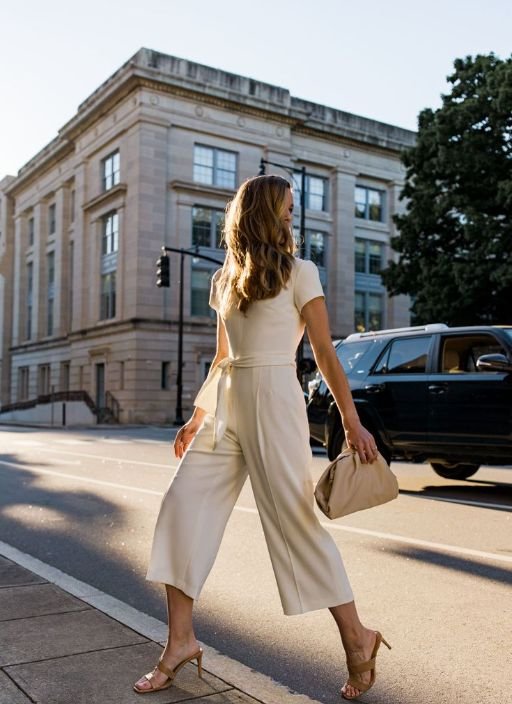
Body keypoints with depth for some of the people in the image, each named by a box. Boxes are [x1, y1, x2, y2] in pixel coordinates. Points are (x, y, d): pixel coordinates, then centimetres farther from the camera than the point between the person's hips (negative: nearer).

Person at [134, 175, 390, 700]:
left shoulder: (300, 273, 1)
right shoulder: (224, 279, 14)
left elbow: (325, 354, -1)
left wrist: (351, 420, -7)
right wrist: (197, 417, 19)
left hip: (274, 403, -5)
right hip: (225, 406, 6)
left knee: (295, 521, -4)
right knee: (181, 510, -1)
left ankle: (357, 639, 12)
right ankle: (180, 641, 10)